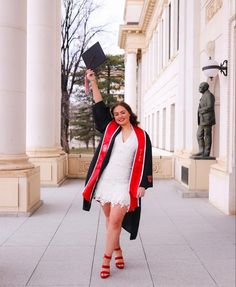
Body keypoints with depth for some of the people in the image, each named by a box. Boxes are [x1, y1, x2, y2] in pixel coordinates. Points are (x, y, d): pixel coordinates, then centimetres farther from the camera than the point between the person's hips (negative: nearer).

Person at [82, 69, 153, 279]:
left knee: (115, 221, -8)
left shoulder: (142, 136, 4)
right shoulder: (109, 128, 8)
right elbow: (99, 106, 5)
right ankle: (117, 250, 32)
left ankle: (106, 260, 4)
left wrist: (143, 185, -4)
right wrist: (93, 81, 0)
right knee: (110, 219, 12)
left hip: (124, 184, -3)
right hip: (105, 181, 3)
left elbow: (145, 162, 3)